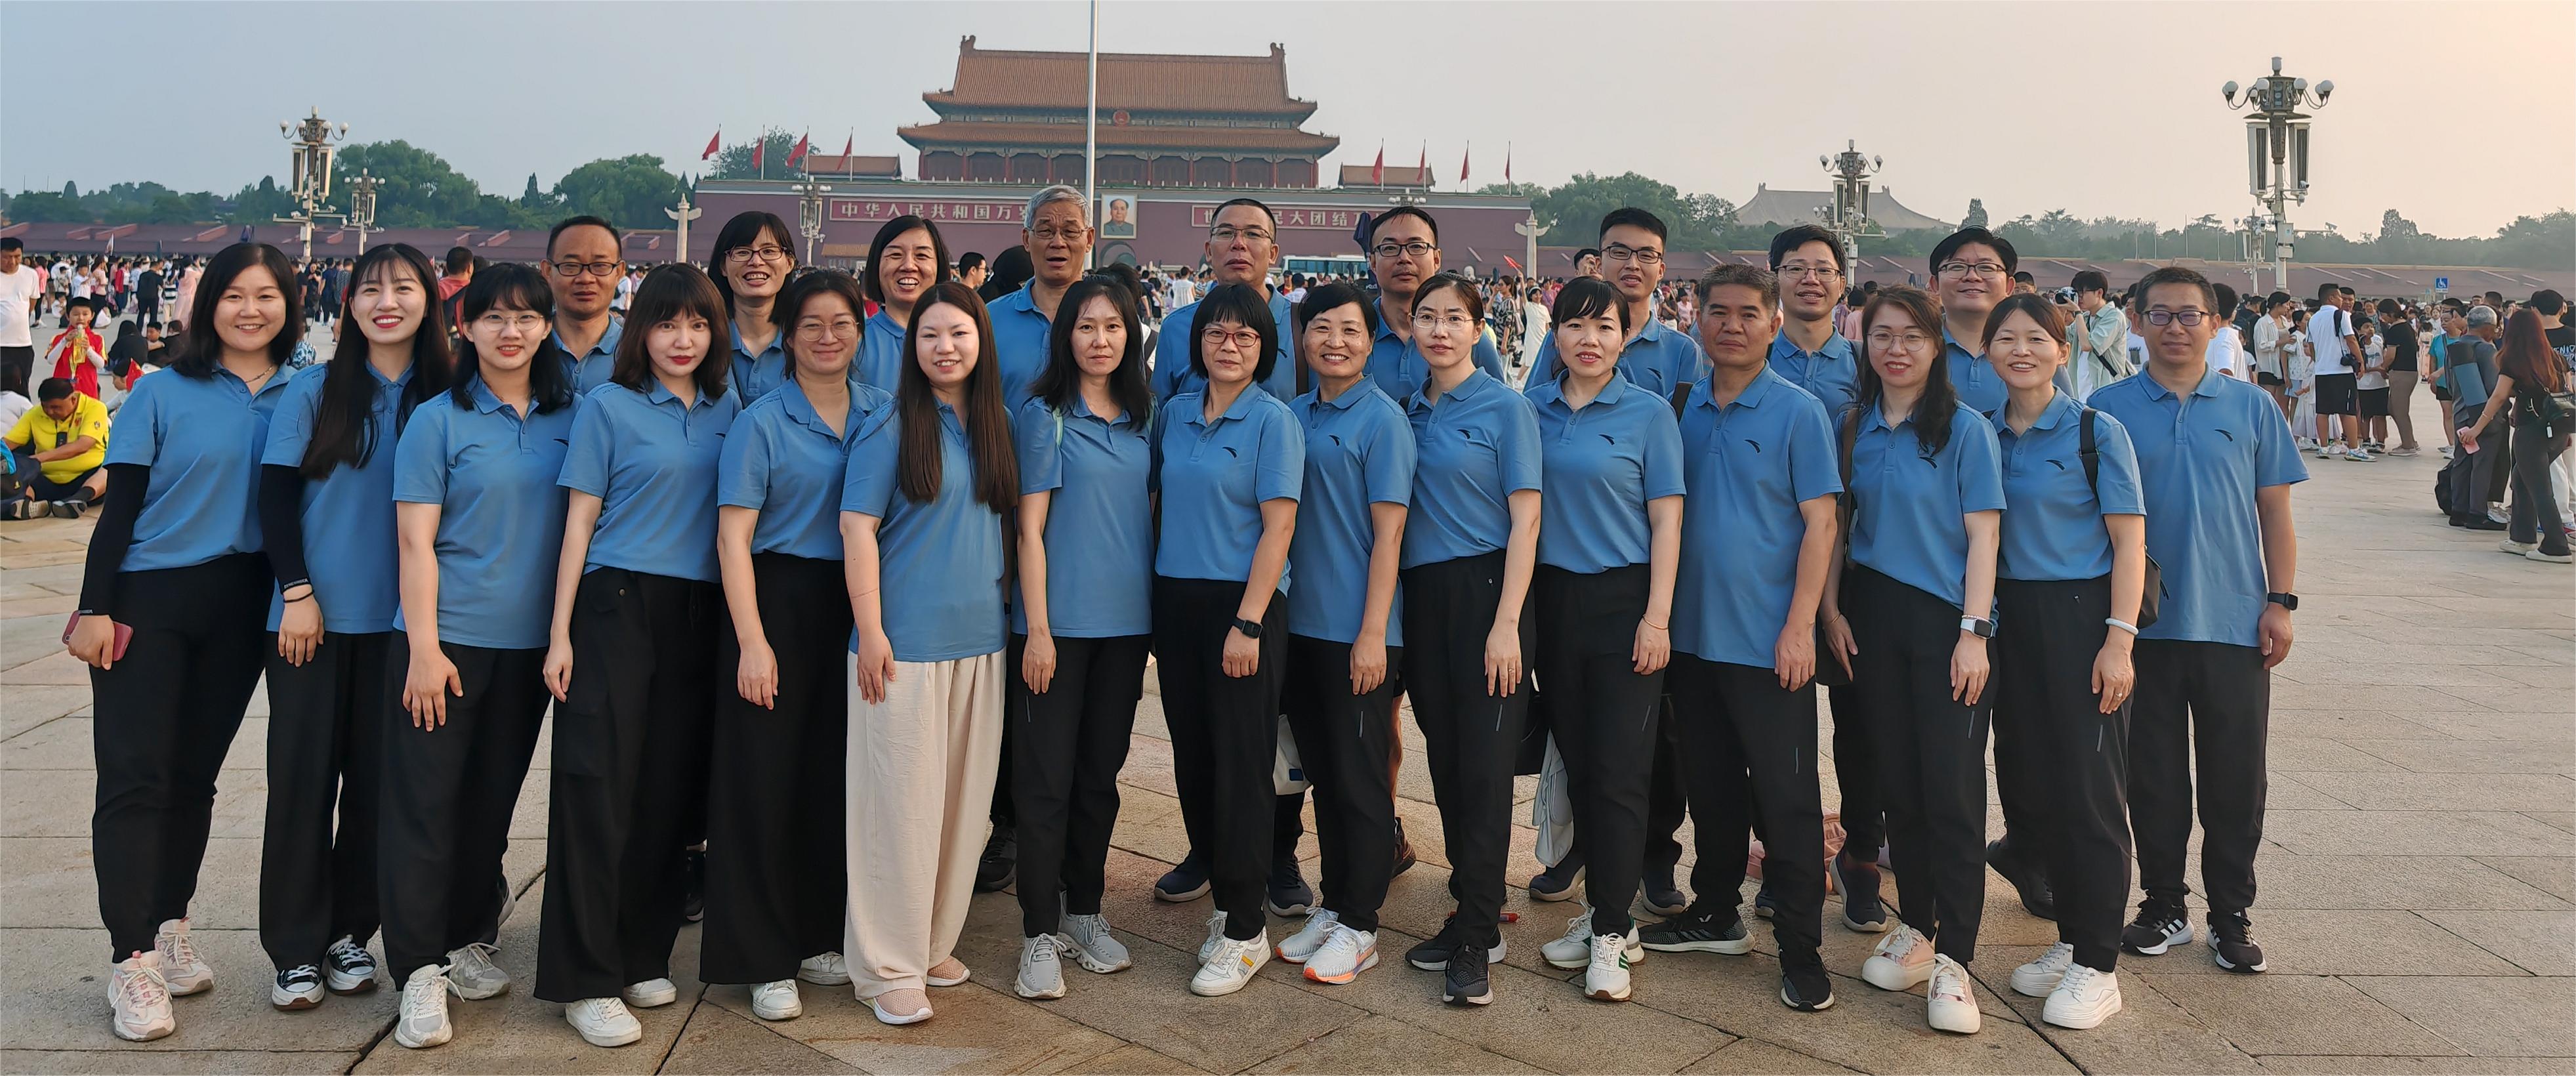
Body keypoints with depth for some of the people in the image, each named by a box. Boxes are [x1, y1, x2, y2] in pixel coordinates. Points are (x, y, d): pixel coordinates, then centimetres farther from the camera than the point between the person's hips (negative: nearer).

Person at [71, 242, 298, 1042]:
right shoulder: (164, 394, -5)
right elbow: (121, 506, -4)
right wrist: (95, 607, -8)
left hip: (241, 607, 3)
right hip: (149, 600, -3)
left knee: (194, 774, 12)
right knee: (136, 776, -4)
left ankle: (169, 930, 25)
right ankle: (131, 960, -1)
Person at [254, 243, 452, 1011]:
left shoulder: (444, 398, 3)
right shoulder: (315, 391, 0)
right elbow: (276, 496, -2)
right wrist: (298, 592, -9)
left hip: (400, 617, 1)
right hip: (313, 613, -1)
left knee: (378, 775, 6)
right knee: (303, 773, 2)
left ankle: (350, 932, 20)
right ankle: (295, 948, 11)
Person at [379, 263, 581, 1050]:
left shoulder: (569, 419, 6)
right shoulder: (438, 420, -4)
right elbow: (416, 541, -7)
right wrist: (424, 648, -14)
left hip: (528, 643, 4)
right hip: (446, 636, -3)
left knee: (493, 799, 13)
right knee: (425, 801, -1)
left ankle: (468, 940, 28)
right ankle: (420, 971, 5)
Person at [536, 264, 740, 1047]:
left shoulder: (728, 410, 11)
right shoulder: (609, 406, 1)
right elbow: (581, 521, 0)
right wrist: (560, 635, -5)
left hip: (698, 615, 4)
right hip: (617, 605, -4)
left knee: (669, 787, 6)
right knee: (600, 784, -4)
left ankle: (643, 955, 19)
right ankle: (585, 980, 2)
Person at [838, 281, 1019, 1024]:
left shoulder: (995, 428, 11)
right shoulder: (892, 426, -6)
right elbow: (857, 528, -9)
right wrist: (870, 631, -14)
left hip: (980, 641, 6)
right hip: (906, 643, -6)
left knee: (963, 798, 11)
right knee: (902, 802, -2)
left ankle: (935, 942, 26)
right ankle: (889, 967, 9)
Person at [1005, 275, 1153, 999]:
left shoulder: (1142, 419, 10)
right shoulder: (1046, 415, -5)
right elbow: (1030, 528, -7)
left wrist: (1152, 621, 10)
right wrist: (1036, 629, -12)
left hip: (1125, 623, 5)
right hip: (1058, 622, -5)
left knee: (1101, 774, 12)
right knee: (1046, 779, -1)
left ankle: (1085, 913, 25)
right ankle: (1040, 935, 7)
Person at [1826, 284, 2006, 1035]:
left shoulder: (1965, 428, -3)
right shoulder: (1854, 428, 8)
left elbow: (1982, 534, -6)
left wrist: (1974, 633, -12)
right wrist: (1832, 610, 2)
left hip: (1945, 620, -4)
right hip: (1873, 614, 4)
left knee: (1952, 788, -6)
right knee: (1896, 779, 9)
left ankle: (1953, 958, -2)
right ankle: (1914, 926, 22)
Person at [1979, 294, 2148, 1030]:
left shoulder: (2096, 432, -4)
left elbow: (2129, 541, -7)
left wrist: (2119, 640, -15)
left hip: (2080, 619, -5)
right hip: (2011, 622, 5)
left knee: (2088, 789, -2)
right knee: (2032, 782, 9)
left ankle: (2097, 967, 7)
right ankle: (2070, 938, 24)